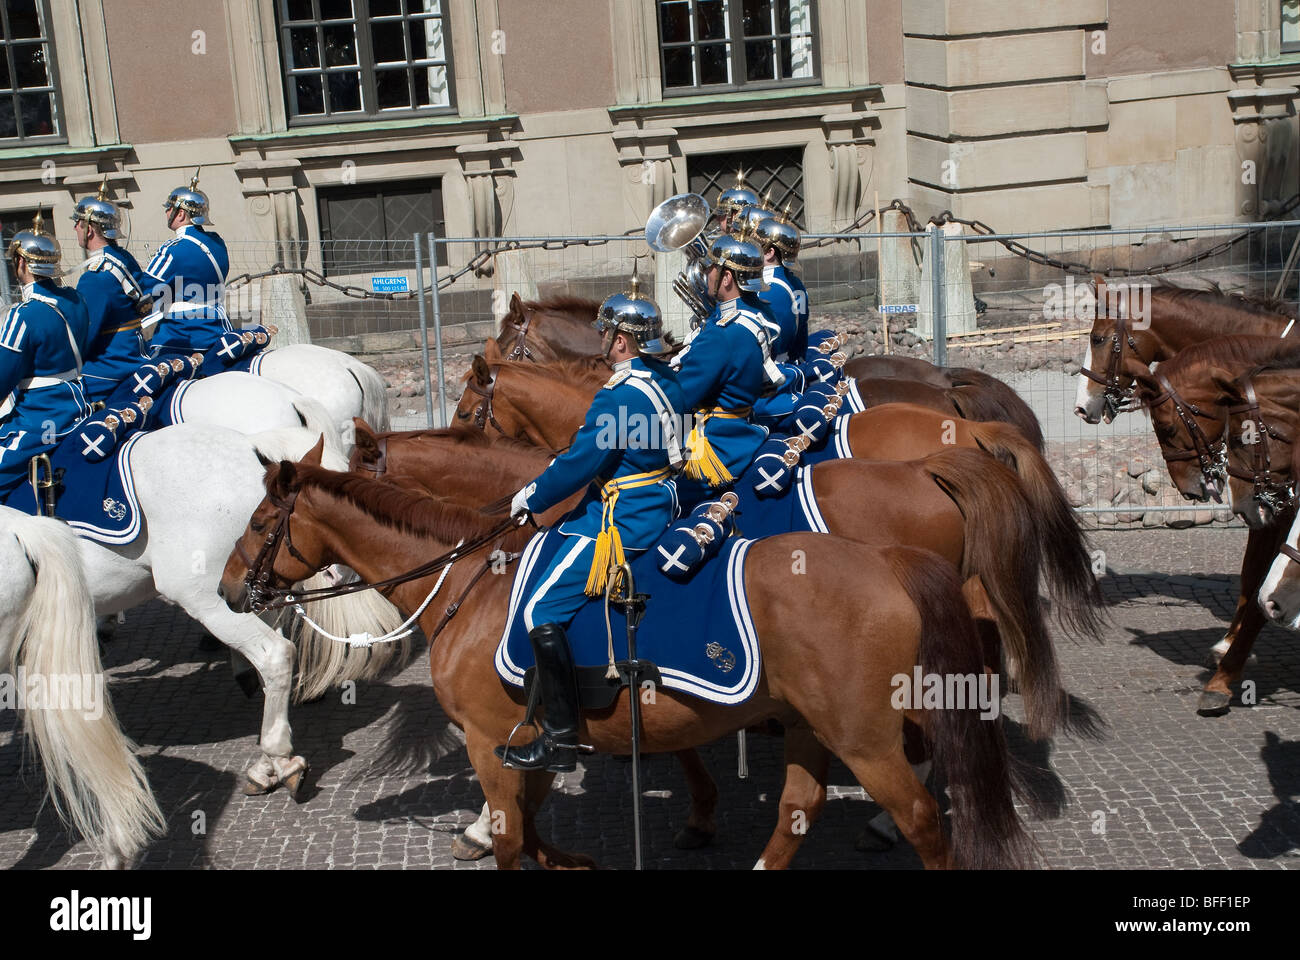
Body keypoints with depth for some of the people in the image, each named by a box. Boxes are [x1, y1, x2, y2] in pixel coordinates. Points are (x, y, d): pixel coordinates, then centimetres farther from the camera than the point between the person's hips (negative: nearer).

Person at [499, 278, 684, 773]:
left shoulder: (620, 396, -21)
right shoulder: (666, 381, 8)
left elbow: (579, 464, -19)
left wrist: (530, 499, -4)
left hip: (622, 522, -11)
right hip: (658, 505, 11)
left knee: (542, 611, -11)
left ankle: (560, 740, -10)